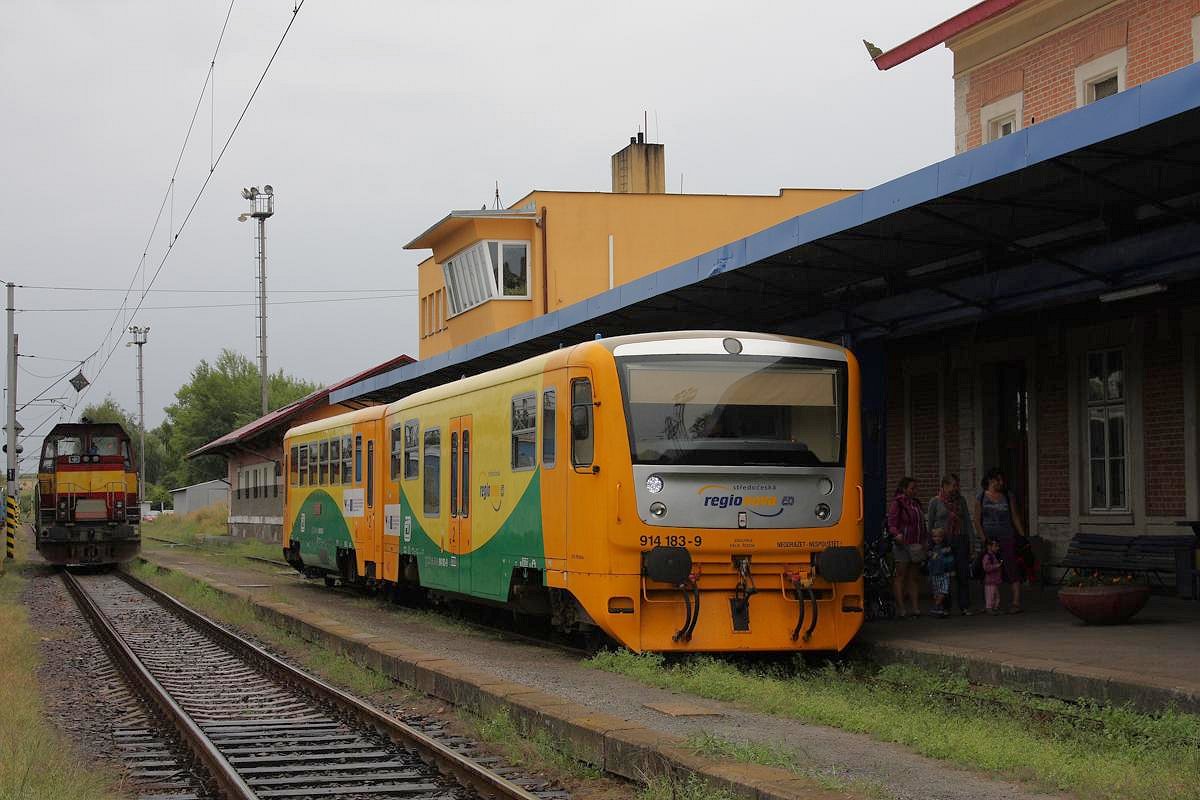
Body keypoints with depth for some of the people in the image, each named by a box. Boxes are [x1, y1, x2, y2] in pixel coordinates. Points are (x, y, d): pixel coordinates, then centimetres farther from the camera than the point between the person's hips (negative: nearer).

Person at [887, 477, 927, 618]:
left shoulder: (916, 503, 19)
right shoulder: (897, 503, -5)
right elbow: (892, 523, -12)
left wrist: (925, 540, 18)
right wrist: (896, 534, -30)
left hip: (916, 545, 7)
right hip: (903, 544, -7)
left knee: (914, 577, 8)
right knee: (900, 576, -6)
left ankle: (915, 607, 10)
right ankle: (900, 609, -7)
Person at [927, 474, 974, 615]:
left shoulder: (961, 500, 10)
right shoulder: (935, 502, 2)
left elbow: (967, 521, 11)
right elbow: (930, 524, 5)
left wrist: (970, 541, 4)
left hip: (960, 540, 2)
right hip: (942, 540, -2)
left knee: (963, 574, -5)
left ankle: (964, 607, -3)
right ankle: (944, 607, 8)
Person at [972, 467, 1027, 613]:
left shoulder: (1009, 496, 6)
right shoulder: (981, 497, 4)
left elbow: (1016, 518, 8)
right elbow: (977, 520, 2)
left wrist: (1023, 536, 1)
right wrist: (983, 538, -8)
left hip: (1006, 537, -1)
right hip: (989, 538, 1)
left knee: (1012, 568, -10)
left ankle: (1016, 602, -14)